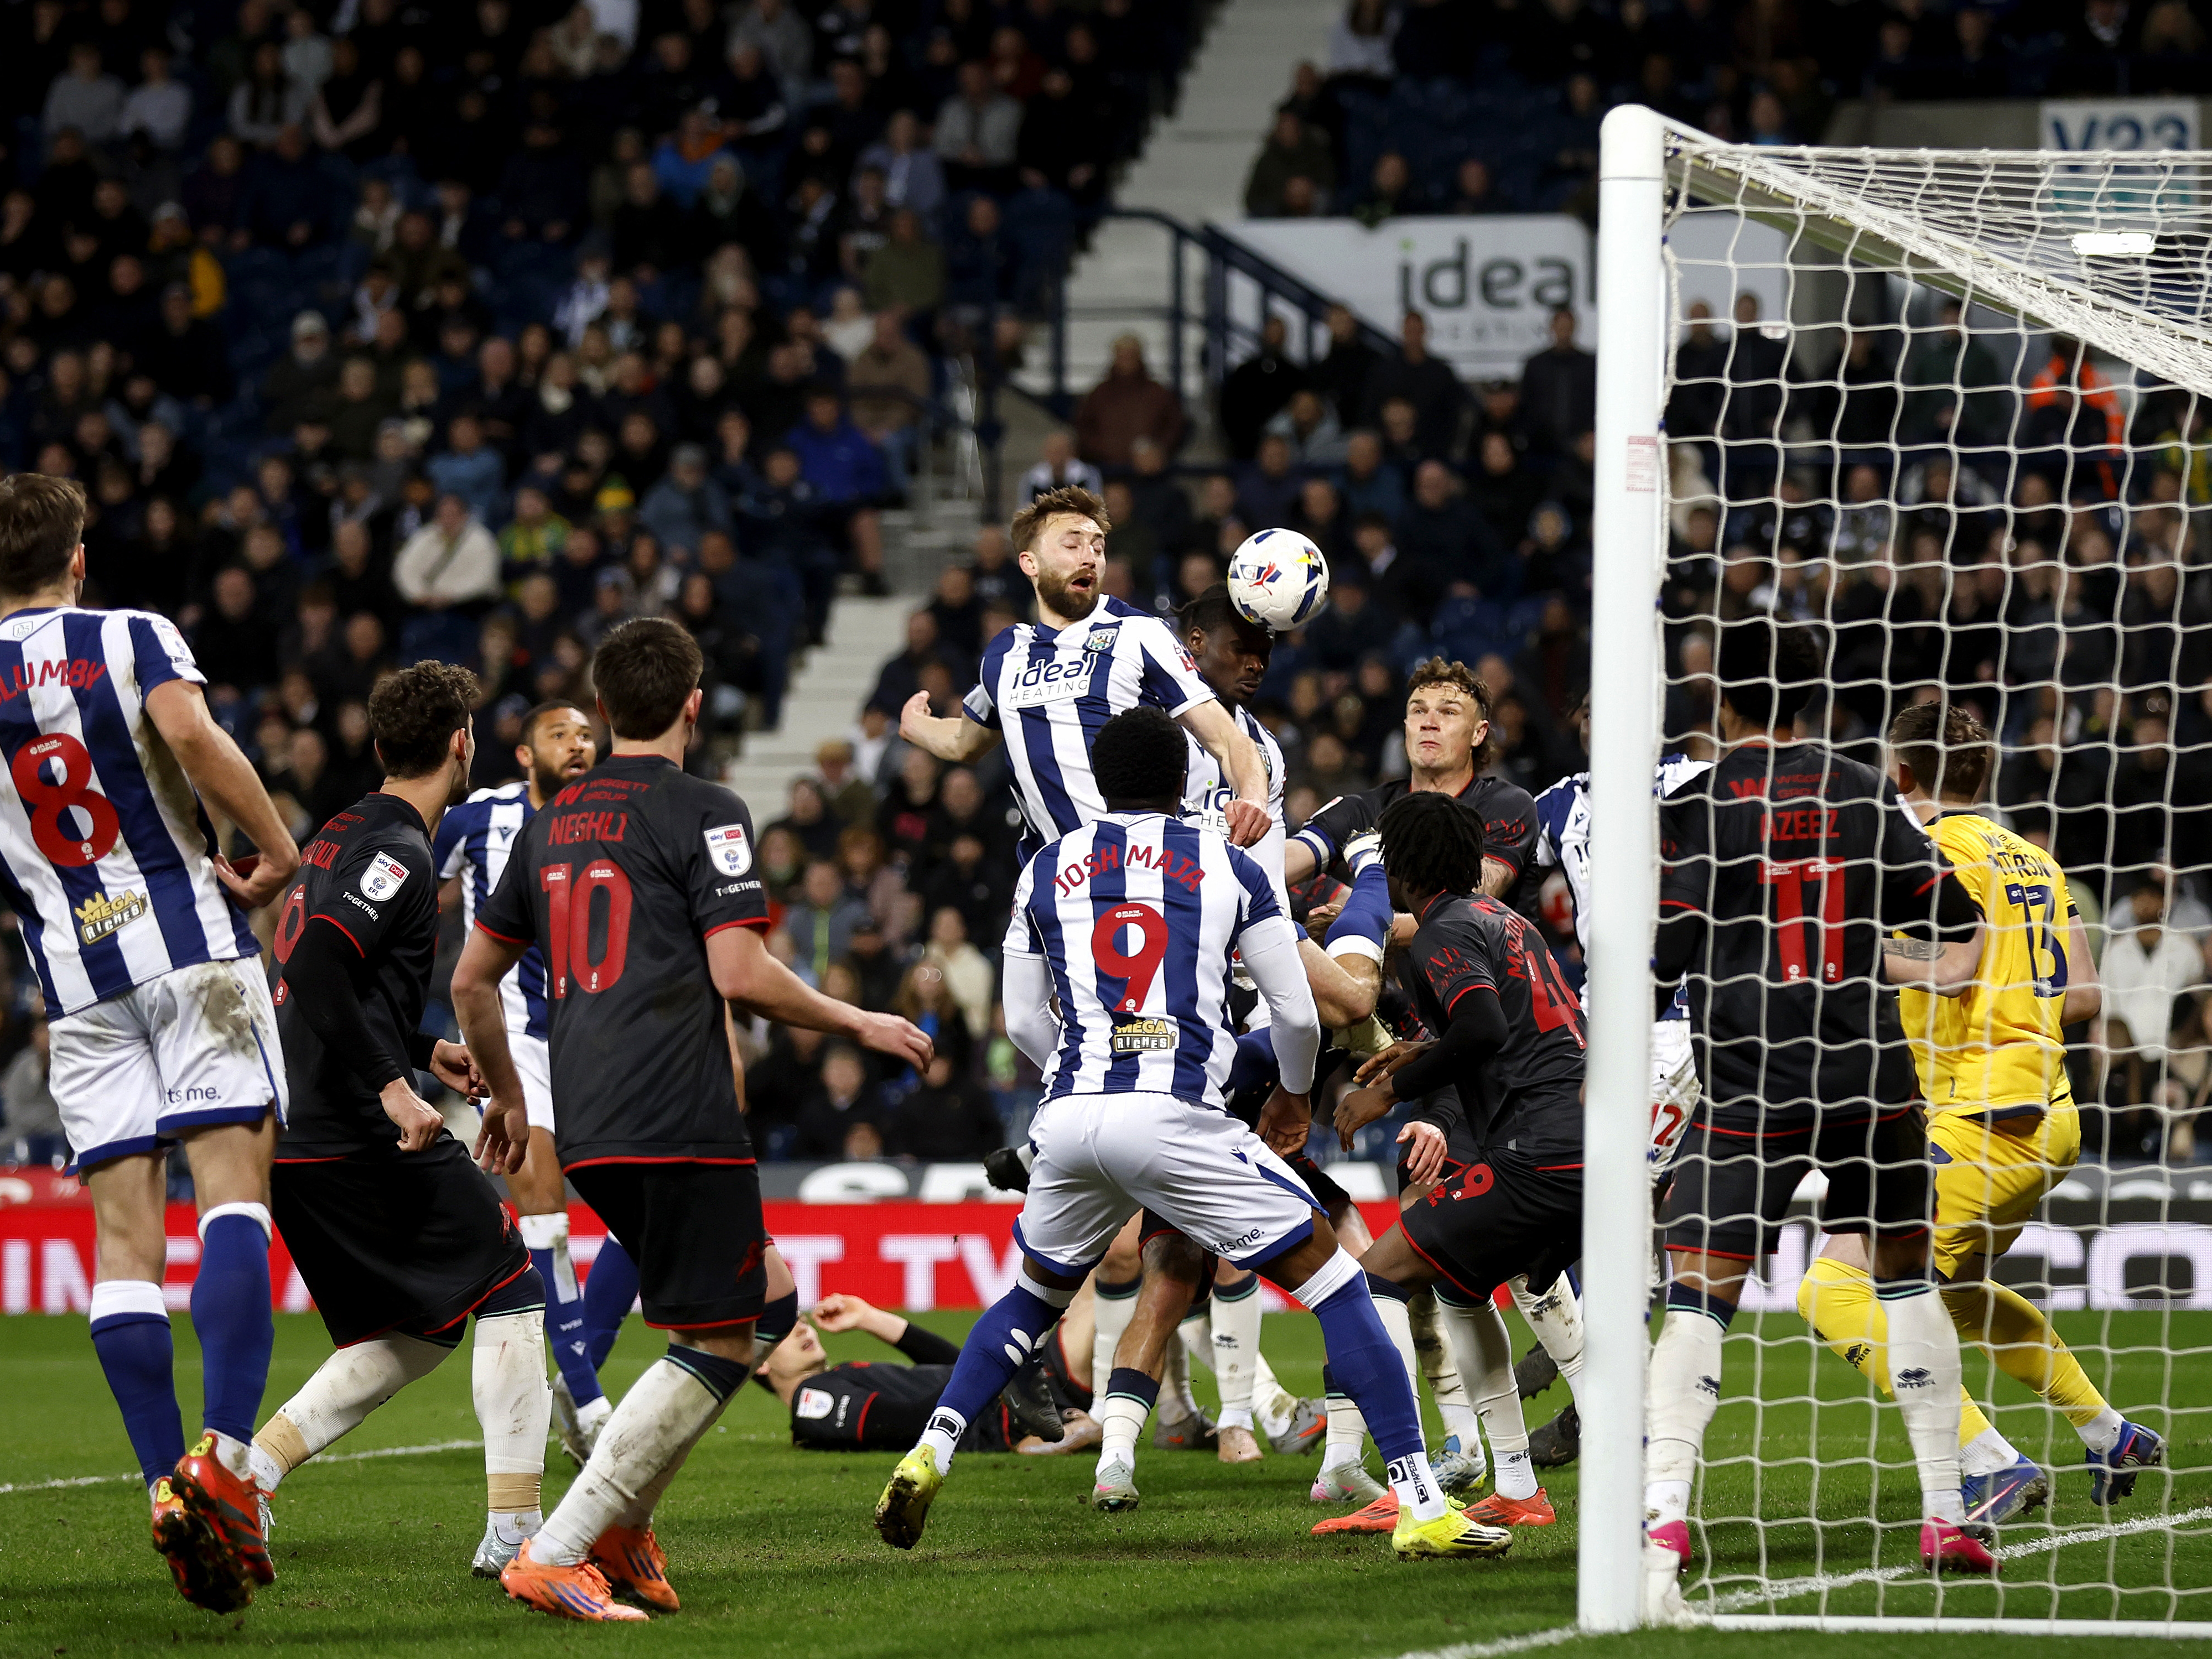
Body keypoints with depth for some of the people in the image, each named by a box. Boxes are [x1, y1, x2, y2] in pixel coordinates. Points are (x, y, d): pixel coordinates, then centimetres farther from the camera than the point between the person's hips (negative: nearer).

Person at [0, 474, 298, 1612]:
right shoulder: (133, 640, 2)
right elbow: (189, 735, -18)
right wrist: (276, 848, -8)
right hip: (190, 943, -3)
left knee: (122, 1233, 2)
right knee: (232, 1187, -9)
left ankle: (166, 1488, -5)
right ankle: (222, 1456, -26)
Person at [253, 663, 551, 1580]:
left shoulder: (344, 835, 17)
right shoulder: (398, 851, -13)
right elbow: (317, 967, -26)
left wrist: (424, 1047, 26)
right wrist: (391, 1085, -25)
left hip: (301, 1139, 9)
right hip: (364, 1142, -9)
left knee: (409, 1339, 17)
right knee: (511, 1294, 1)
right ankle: (513, 1529, -3)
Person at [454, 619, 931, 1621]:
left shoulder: (553, 821, 18)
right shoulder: (704, 814, -4)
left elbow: (471, 980, 22)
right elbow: (741, 975, -12)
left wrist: (506, 1098, 36)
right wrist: (859, 1025, 2)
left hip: (586, 1129, 8)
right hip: (680, 1122, -8)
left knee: (761, 1292, 21)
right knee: (720, 1345, -2)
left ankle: (623, 1520, 13)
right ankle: (555, 1554, -12)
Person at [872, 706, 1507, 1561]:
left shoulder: (1047, 872, 16)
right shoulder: (1227, 867, 10)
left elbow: (1024, 1022, 20)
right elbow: (1298, 1013, 12)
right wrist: (1294, 1095, 32)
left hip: (1072, 1111, 3)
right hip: (1178, 1119, -3)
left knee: (1035, 1293, 29)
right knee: (1329, 1277, 4)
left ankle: (930, 1452, 12)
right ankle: (1420, 1505, -5)